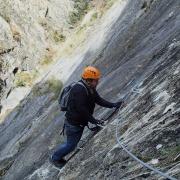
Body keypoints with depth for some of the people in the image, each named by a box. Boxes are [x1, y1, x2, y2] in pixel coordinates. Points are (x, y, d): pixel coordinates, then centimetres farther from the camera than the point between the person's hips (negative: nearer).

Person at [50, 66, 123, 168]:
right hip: (73, 123, -10)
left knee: (73, 143, 23)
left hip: (79, 122, 10)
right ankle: (55, 158, 27)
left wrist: (113, 105, -4)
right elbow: (81, 109, -31)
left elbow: (99, 100, 7)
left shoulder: (90, 88, 1)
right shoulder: (79, 89, -29)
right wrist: (93, 120, -26)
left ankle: (58, 157, 42)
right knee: (71, 145, 4)